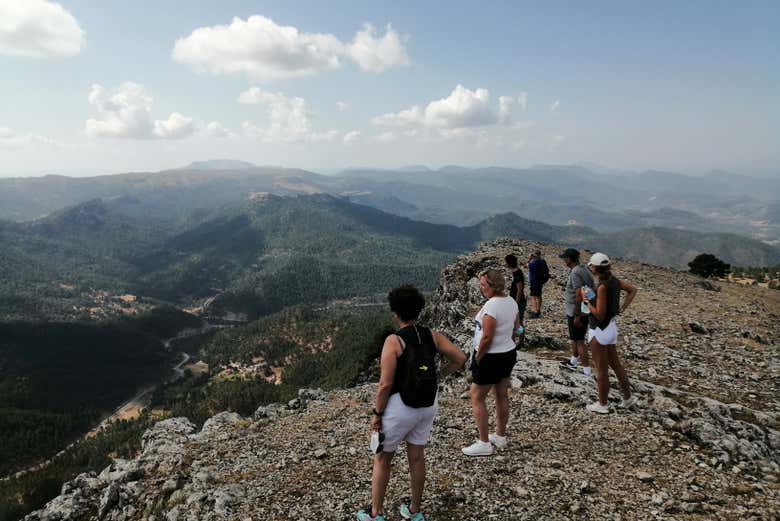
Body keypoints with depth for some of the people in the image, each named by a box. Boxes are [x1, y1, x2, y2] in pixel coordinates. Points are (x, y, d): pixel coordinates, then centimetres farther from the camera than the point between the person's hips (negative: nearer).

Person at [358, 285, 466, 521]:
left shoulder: (394, 341, -21)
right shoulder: (432, 335, -5)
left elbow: (385, 384, -21)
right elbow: (460, 358, -3)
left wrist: (376, 414, -9)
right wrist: (437, 375, 8)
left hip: (400, 406, -5)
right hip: (427, 404, 5)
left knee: (382, 458, 15)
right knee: (416, 456, 21)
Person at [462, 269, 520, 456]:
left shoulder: (491, 306, -25)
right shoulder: (511, 302, 3)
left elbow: (487, 337, -25)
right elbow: (515, 330, 11)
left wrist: (477, 357, -13)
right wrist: (507, 347, 19)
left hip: (491, 357, -9)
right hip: (509, 353, 9)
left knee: (476, 398, 3)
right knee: (502, 396, 19)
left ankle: (484, 443, 8)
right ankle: (501, 436, 33)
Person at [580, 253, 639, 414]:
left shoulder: (602, 287, -25)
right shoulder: (614, 281, 0)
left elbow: (599, 315, -24)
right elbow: (633, 290, 16)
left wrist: (586, 300, -14)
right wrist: (622, 308, 12)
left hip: (599, 332, -8)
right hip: (611, 328, 8)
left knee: (602, 370, 7)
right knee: (616, 364, 22)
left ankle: (602, 405, 21)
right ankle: (628, 397, 34)